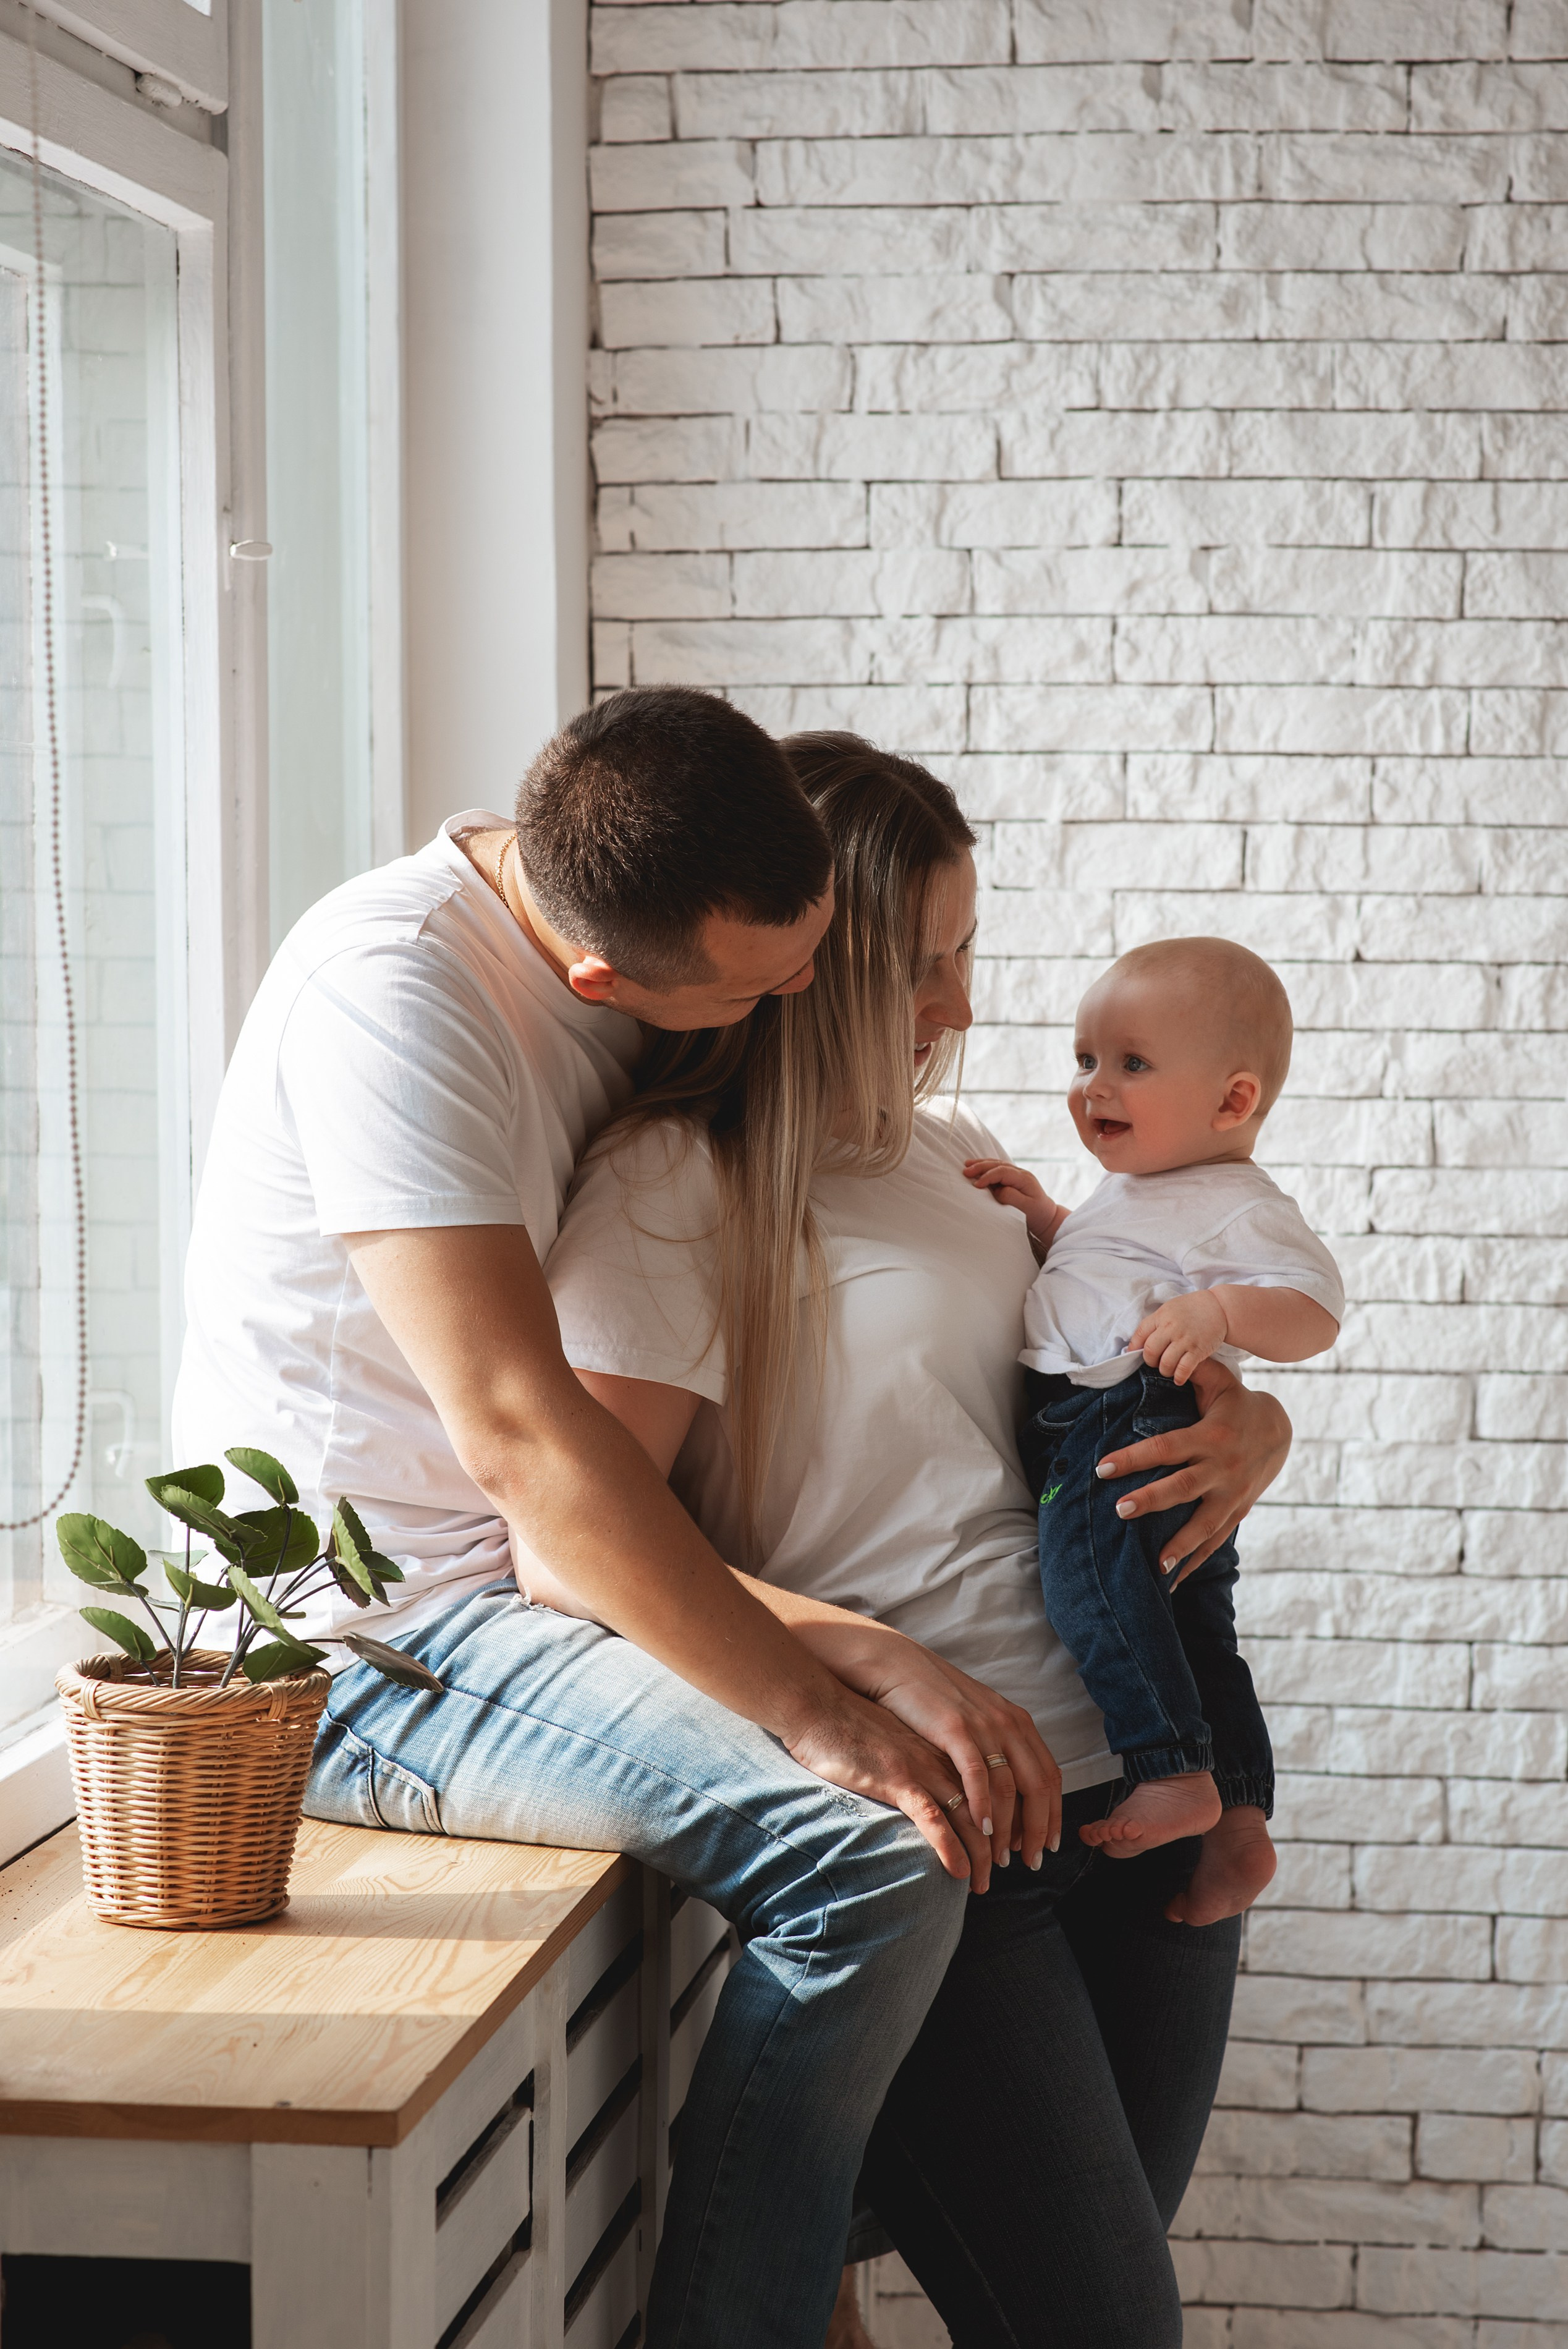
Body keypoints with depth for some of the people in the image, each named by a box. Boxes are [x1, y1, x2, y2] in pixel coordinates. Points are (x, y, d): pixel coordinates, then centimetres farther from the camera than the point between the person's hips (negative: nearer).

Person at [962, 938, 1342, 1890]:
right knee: (1191, 1626, 12)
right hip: (1084, 1428, 11)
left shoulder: (1236, 1208, -8)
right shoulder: (1139, 1189, 24)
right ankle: (1241, 1815, 16)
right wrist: (1040, 1214, 25)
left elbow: (1315, 1309, -18)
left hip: (1135, 1426, -11)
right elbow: (1100, 1275, 40)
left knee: (1093, 1575, -28)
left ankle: (1175, 1775, -30)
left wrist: (1219, 1311, -35)